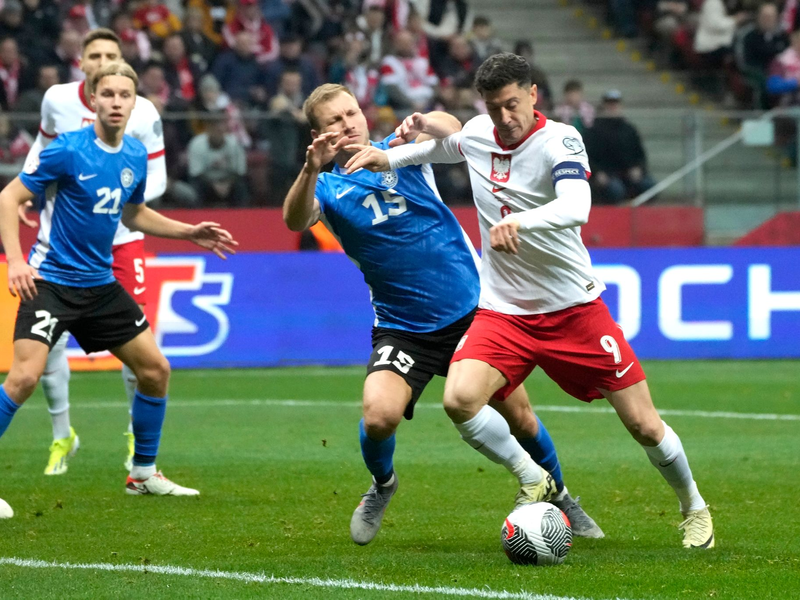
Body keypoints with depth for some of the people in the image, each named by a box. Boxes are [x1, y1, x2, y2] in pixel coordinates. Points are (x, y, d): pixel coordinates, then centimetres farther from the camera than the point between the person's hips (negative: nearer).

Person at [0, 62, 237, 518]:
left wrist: (190, 233, 18)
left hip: (100, 284, 7)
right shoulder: (68, 150, -15)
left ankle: (144, 474, 25)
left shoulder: (136, 156, 5)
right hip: (51, 280, -7)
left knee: (155, 369, 8)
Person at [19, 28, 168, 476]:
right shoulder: (57, 100, -5)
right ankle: (62, 434, 15)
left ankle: (139, 437, 17)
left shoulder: (143, 114, -10)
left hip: (121, 237, -1)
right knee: (48, 337, -5)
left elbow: (157, 178, -4)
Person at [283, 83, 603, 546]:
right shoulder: (328, 188, -1)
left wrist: (426, 125, -44)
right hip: (402, 330, -1)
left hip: (472, 309, 1)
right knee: (379, 416, -23)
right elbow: (296, 220, -24)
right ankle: (382, 485, 9)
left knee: (518, 415, 6)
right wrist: (312, 168, -43)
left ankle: (558, 496, 33)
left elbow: (452, 130, -20)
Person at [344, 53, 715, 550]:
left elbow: (576, 207, -35)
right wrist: (389, 156, 15)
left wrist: (518, 221, -52)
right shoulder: (478, 133, 1)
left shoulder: (560, 140, -16)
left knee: (644, 425, -1)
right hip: (503, 310, 3)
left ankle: (694, 507, 28)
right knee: (460, 400, -25)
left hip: (574, 308, -3)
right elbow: (447, 145, 28)